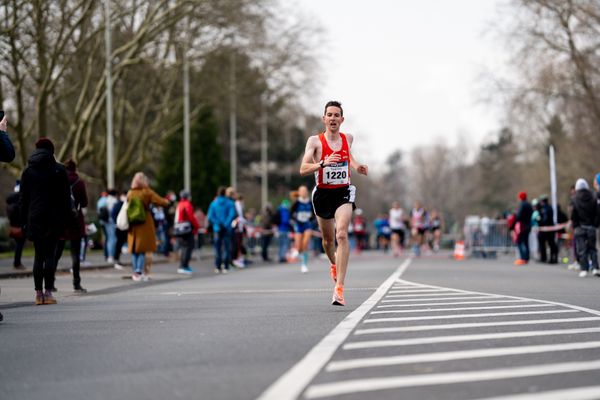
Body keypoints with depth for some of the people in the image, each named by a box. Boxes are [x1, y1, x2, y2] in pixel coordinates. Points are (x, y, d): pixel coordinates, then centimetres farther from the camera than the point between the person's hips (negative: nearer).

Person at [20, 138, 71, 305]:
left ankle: (39, 293, 3)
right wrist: (66, 217, 4)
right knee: (50, 255, -2)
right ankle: (48, 292, -7)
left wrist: (24, 219, 10)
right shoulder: (59, 170, 1)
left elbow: (23, 198, 8)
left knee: (38, 255, 7)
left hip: (34, 218, 2)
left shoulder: (28, 171, 7)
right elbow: (66, 196, 0)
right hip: (54, 218, -2)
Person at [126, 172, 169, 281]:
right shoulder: (147, 192, -8)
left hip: (133, 226, 4)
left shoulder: (130, 193, 2)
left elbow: (127, 208, 6)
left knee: (134, 249, 9)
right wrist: (166, 201, 12)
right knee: (143, 249, 0)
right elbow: (162, 202, -9)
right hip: (145, 225, -4)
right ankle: (139, 271, -8)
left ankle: (136, 272, 9)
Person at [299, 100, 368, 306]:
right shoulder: (315, 141, -7)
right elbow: (303, 169, -18)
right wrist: (323, 163, -33)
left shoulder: (348, 138, 4)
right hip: (323, 193, 0)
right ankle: (333, 264, 52)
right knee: (328, 239, 16)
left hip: (344, 192, 0)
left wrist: (356, 165, 8)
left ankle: (339, 287, -24)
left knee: (342, 235, -21)